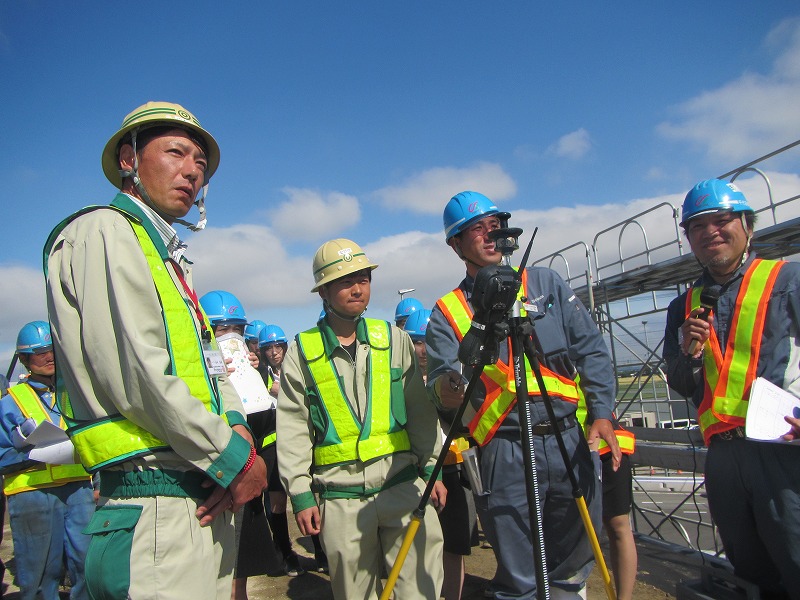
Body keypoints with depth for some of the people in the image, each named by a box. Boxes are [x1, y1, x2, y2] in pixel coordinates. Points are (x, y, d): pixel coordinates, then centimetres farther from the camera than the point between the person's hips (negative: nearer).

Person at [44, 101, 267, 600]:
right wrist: (235, 459, -14)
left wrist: (237, 427, -4)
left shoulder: (171, 260, 21)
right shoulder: (104, 230, -8)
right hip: (157, 509, -9)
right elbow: (133, 371, -20)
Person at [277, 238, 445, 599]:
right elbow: (292, 431, 2)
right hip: (339, 498, 0)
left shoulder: (393, 339, 5)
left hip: (404, 485, 1)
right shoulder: (301, 352, 1)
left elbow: (421, 411, 9)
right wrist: (301, 494, -2)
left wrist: (432, 468, 5)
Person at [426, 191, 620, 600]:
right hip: (504, 453, -2)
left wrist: (601, 412, -4)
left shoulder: (545, 282, 9)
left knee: (573, 566, 16)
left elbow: (591, 350, 7)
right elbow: (441, 376, -8)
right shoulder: (447, 311, 4)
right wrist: (446, 389, -31)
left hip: (570, 440, 2)